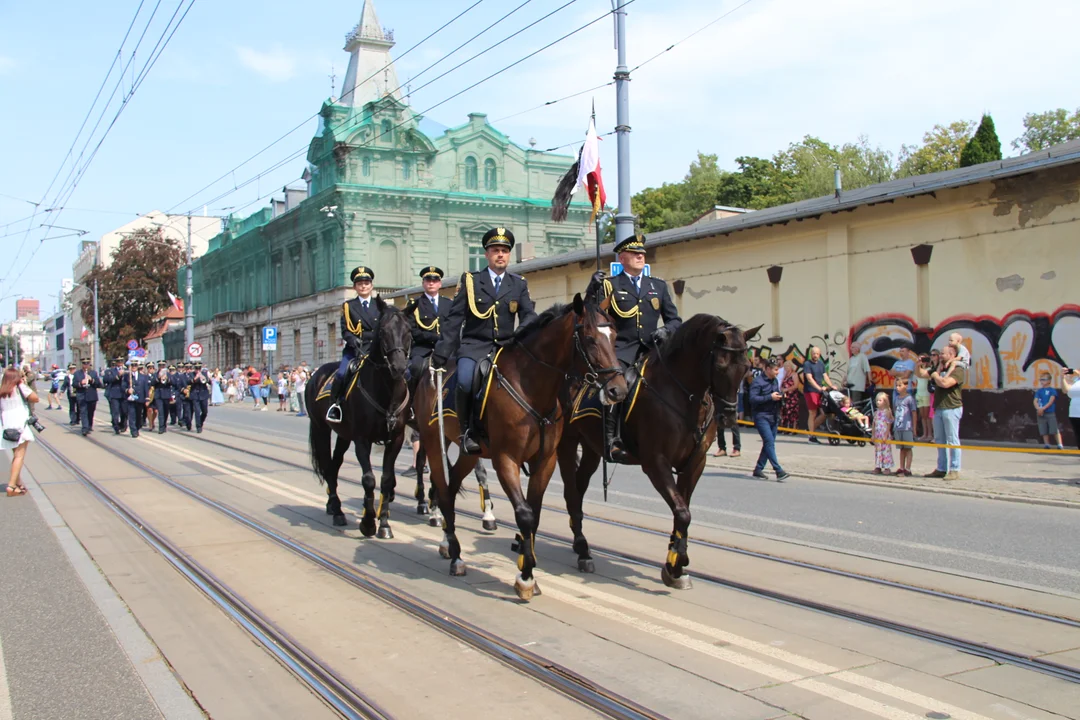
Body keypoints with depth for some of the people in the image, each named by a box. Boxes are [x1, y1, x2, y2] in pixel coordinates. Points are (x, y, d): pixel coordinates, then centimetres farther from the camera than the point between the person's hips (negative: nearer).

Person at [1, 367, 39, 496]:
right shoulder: (19, 387, -3)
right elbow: (35, 398, -8)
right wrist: (24, 384, 2)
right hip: (20, 425, -6)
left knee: (16, 455, 18)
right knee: (20, 456, -5)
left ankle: (18, 483, 19)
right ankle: (12, 486, -13)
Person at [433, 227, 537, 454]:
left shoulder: (519, 284, 13)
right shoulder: (470, 281, 7)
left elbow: (529, 315, 3)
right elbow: (454, 319, 3)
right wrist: (440, 354, -4)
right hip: (474, 346, -2)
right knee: (466, 380, -30)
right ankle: (467, 432, -12)